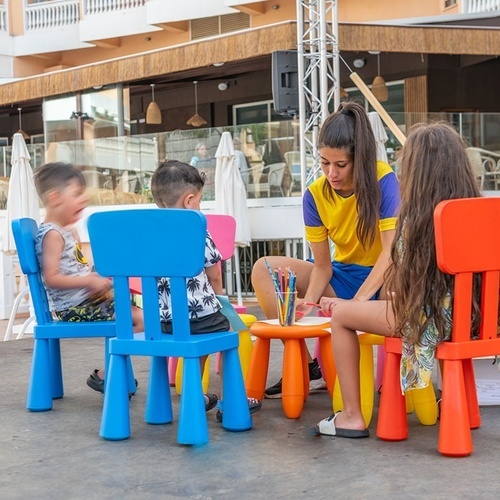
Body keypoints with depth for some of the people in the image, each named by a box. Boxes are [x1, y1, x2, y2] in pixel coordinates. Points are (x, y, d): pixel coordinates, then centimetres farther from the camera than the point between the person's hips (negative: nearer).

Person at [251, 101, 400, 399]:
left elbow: (391, 250, -25)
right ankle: (307, 368, -10)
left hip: (381, 279, -5)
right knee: (264, 269, -8)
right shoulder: (315, 194, -7)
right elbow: (322, 265, -5)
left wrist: (357, 301, -35)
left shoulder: (383, 179, -19)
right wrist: (308, 301, -26)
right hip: (343, 276, 5)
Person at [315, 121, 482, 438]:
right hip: (468, 317, 7)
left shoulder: (417, 217, -15)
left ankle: (352, 416, 11)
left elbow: (403, 290, -11)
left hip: (428, 322, -7)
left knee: (341, 314, 11)